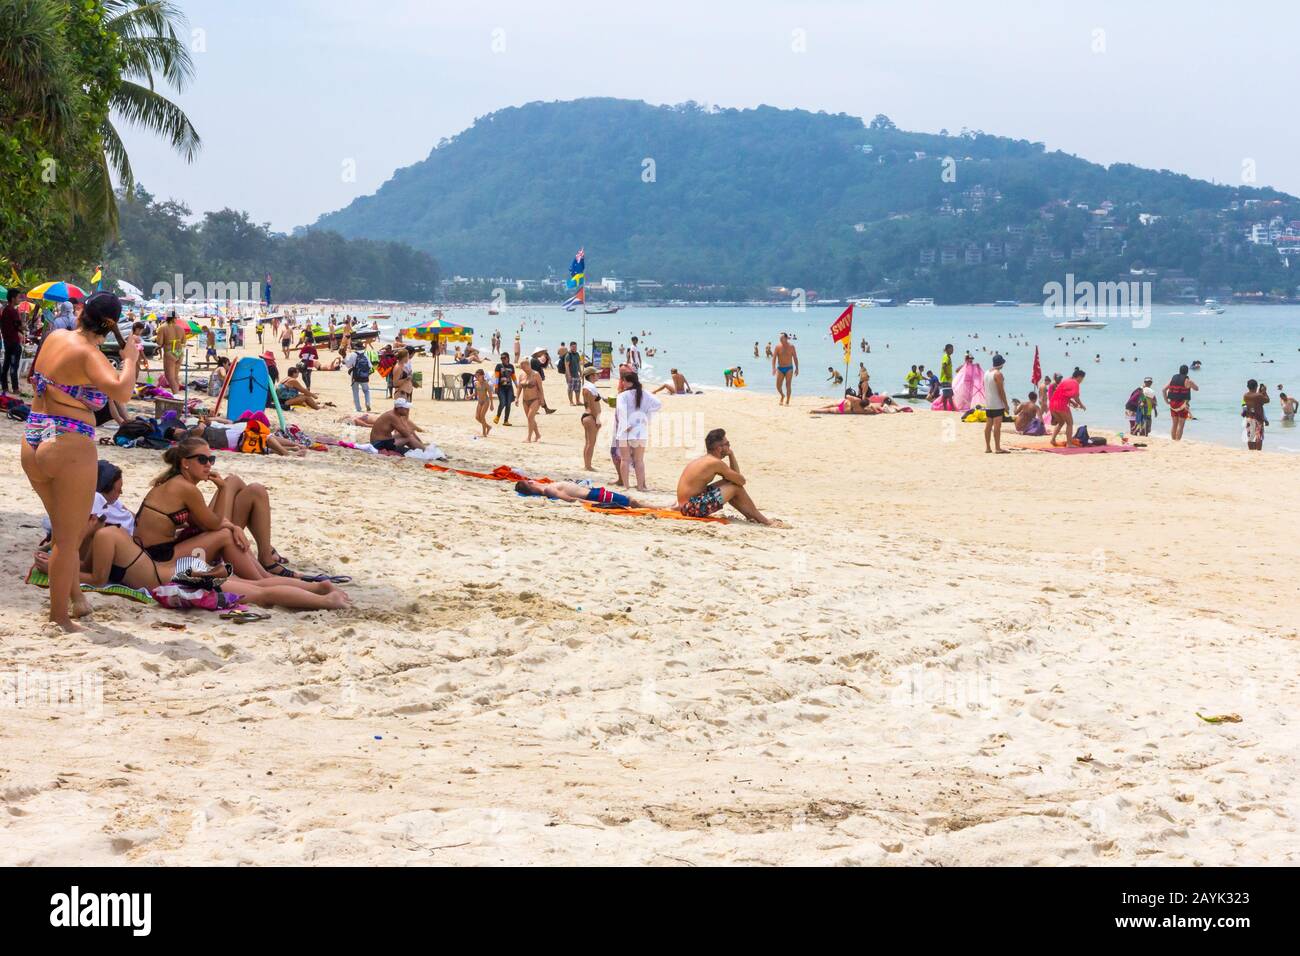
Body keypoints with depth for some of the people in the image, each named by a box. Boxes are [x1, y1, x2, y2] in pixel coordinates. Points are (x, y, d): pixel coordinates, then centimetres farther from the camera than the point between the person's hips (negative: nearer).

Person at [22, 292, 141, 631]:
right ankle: (60, 619, 7)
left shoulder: (55, 337, 6)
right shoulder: (88, 354, -16)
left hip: (32, 443, 8)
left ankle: (75, 594, 34)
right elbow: (121, 392, -31)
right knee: (68, 539, 3)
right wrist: (130, 357, -15)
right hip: (70, 447, -8)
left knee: (64, 529, 25)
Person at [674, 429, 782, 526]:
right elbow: (741, 480, -8)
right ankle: (764, 520, 3)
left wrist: (731, 454, 10)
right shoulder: (716, 462, -15)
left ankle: (751, 517, 22)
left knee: (728, 484, 20)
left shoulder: (705, 459, 14)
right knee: (736, 487, -7)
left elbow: (735, 476, 20)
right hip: (693, 508, -10)